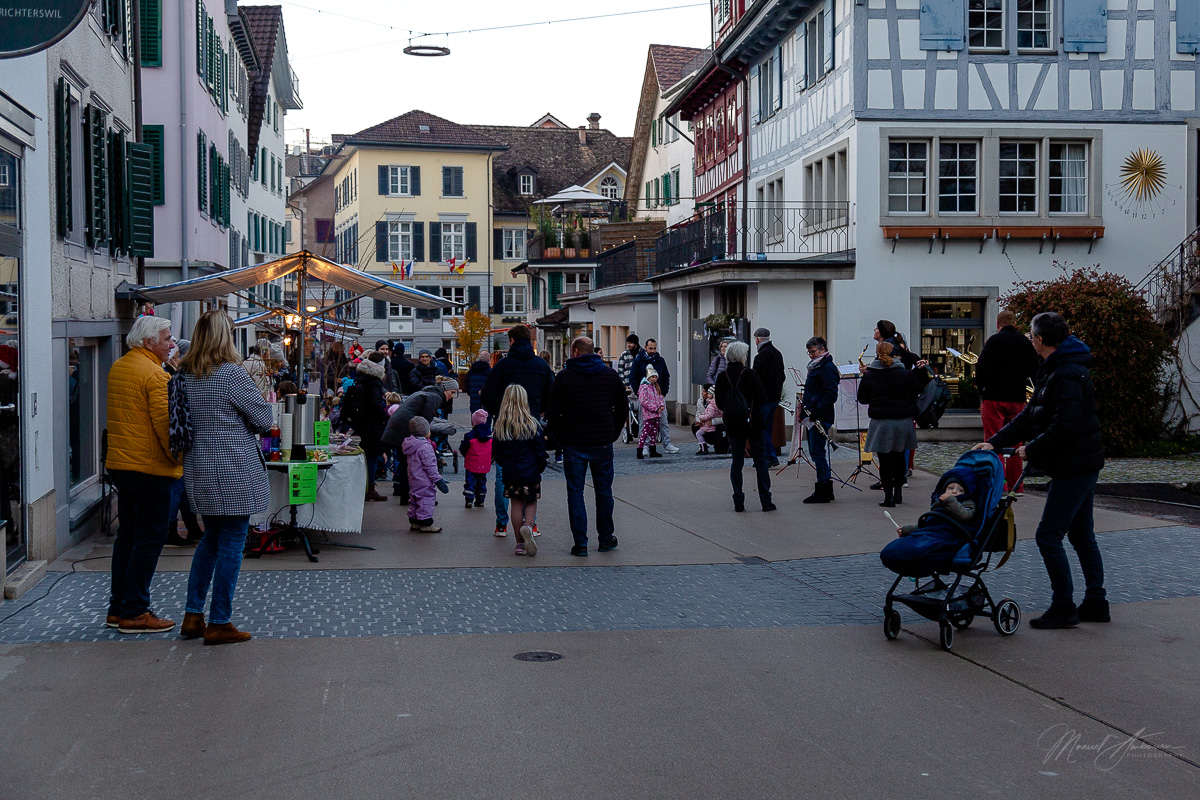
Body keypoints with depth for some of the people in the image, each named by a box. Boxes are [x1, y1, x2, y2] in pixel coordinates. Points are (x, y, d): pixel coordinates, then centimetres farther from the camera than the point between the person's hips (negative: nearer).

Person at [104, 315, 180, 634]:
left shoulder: (117, 368, 12)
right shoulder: (155, 374, -15)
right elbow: (165, 422, -19)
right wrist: (180, 458, -10)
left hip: (120, 463, 9)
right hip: (150, 467, -9)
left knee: (127, 535, 15)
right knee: (149, 539, -3)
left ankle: (117, 608, 20)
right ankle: (134, 612, -2)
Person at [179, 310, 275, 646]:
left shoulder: (184, 375, 5)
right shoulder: (232, 373, -15)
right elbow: (265, 419, -9)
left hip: (198, 472, 7)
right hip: (234, 471, -7)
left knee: (210, 539, 20)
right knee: (231, 545, 1)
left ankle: (192, 616, 19)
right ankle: (219, 624, 6)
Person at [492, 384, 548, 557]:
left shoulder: (499, 425, -3)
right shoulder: (532, 423, -10)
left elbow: (496, 452, 3)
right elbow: (540, 451, -7)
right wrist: (541, 467, 10)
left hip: (510, 472, 2)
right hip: (530, 472, -2)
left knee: (516, 504, 10)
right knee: (532, 502, 13)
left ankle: (520, 543, 11)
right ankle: (528, 526, -16)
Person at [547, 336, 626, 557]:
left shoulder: (563, 377, -3)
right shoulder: (611, 375, 6)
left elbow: (553, 413, -5)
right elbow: (622, 408, 10)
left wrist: (562, 438, 6)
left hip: (574, 445, -2)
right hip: (603, 444, 3)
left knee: (575, 493, 4)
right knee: (604, 492, 14)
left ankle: (580, 543, 1)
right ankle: (606, 539, 22)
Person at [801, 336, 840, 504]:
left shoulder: (828, 368, -12)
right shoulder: (815, 367, 20)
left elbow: (831, 395, -21)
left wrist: (816, 412, -24)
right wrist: (805, 407, 14)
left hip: (821, 418, -11)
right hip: (813, 416, 11)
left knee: (818, 452, -9)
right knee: (817, 452, 13)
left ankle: (823, 492, -5)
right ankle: (826, 491, 19)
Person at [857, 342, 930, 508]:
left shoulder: (869, 376, -6)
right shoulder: (905, 374, -6)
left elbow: (862, 399, 3)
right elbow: (919, 389, 2)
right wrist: (922, 372, 14)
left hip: (880, 423, -2)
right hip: (903, 421, 2)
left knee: (885, 460, 2)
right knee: (899, 457, 19)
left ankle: (888, 496, -4)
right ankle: (898, 492, 25)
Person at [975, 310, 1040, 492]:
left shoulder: (994, 340, -8)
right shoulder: (1026, 342, 7)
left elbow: (981, 369, -12)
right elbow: (1035, 372, 10)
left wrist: (981, 389, 3)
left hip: (994, 397, -5)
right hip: (1017, 399, 5)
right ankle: (1014, 486, 14)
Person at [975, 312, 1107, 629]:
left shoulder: (1067, 375, -20)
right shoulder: (1053, 371, 14)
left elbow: (1065, 427, -28)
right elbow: (1030, 415, 16)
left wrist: (1032, 449, -16)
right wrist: (995, 442, 8)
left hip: (1074, 466, -11)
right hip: (1082, 464, 11)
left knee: (1048, 535, -6)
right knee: (1081, 535, 15)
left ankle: (1063, 608, 1)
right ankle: (1095, 603, 22)